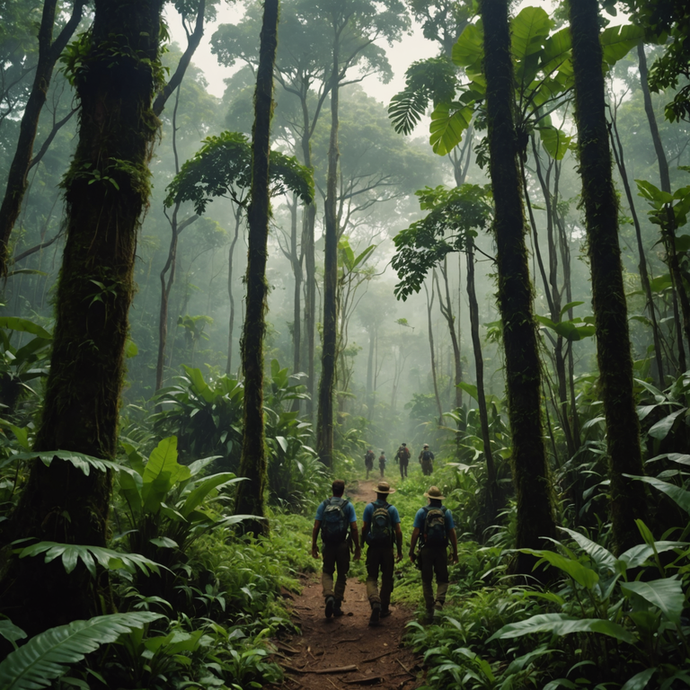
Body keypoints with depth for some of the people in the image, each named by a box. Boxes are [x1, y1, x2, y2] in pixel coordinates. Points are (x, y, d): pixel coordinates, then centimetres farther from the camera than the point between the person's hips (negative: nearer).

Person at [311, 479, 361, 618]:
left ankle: (329, 596, -10)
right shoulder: (348, 506, -4)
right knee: (342, 575, 14)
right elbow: (354, 528, -7)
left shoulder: (323, 505, 0)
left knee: (327, 572, 15)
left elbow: (316, 527, -2)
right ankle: (337, 605, 15)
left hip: (328, 545, 1)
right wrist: (357, 547, 0)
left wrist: (314, 545, 5)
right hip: (343, 545, -1)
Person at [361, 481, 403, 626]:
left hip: (373, 548, -1)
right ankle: (384, 609, 21)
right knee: (387, 578, 14)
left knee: (371, 578, 6)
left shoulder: (369, 507, -3)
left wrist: (361, 545, 5)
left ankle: (375, 602, -19)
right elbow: (398, 531, -5)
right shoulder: (392, 509, -2)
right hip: (387, 548, 1)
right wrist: (400, 551, 3)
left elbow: (364, 528, -6)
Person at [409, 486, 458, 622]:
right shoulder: (446, 512, 1)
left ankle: (429, 612, 13)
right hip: (441, 550, 1)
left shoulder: (422, 512, -3)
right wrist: (455, 553, 7)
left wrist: (411, 552, 0)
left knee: (427, 580, 10)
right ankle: (439, 601, -13)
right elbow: (452, 534, 0)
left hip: (426, 550, -1)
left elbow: (415, 533, -6)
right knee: (442, 579, 13)